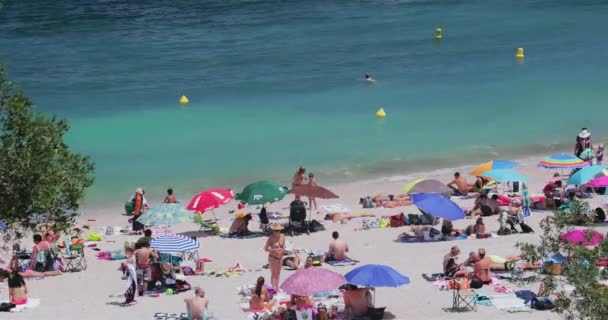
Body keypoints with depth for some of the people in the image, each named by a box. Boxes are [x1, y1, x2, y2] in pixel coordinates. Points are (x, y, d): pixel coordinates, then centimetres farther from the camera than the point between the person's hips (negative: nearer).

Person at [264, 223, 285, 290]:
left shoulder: (282, 236, 0)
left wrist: (283, 249, -5)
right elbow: (266, 249, -16)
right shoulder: (271, 238, -16)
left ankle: (277, 288, 25)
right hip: (273, 258, -6)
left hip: (280, 257, 6)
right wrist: (274, 250, -28)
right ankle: (273, 288, -2)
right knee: (274, 274, -5)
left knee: (278, 273, 15)